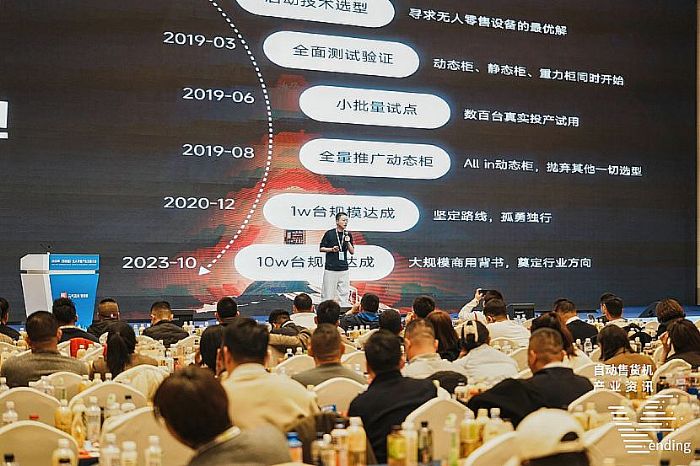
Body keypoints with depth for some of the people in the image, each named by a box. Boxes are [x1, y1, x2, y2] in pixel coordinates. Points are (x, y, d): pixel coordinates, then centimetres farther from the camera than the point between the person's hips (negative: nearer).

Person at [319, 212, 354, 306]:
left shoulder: (348, 235, 8)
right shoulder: (329, 233, -3)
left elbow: (352, 252, 10)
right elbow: (321, 248, 2)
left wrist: (348, 242, -7)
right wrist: (332, 249, -14)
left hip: (344, 269, 4)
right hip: (330, 269, -4)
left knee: (344, 293, 4)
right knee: (328, 293, -1)